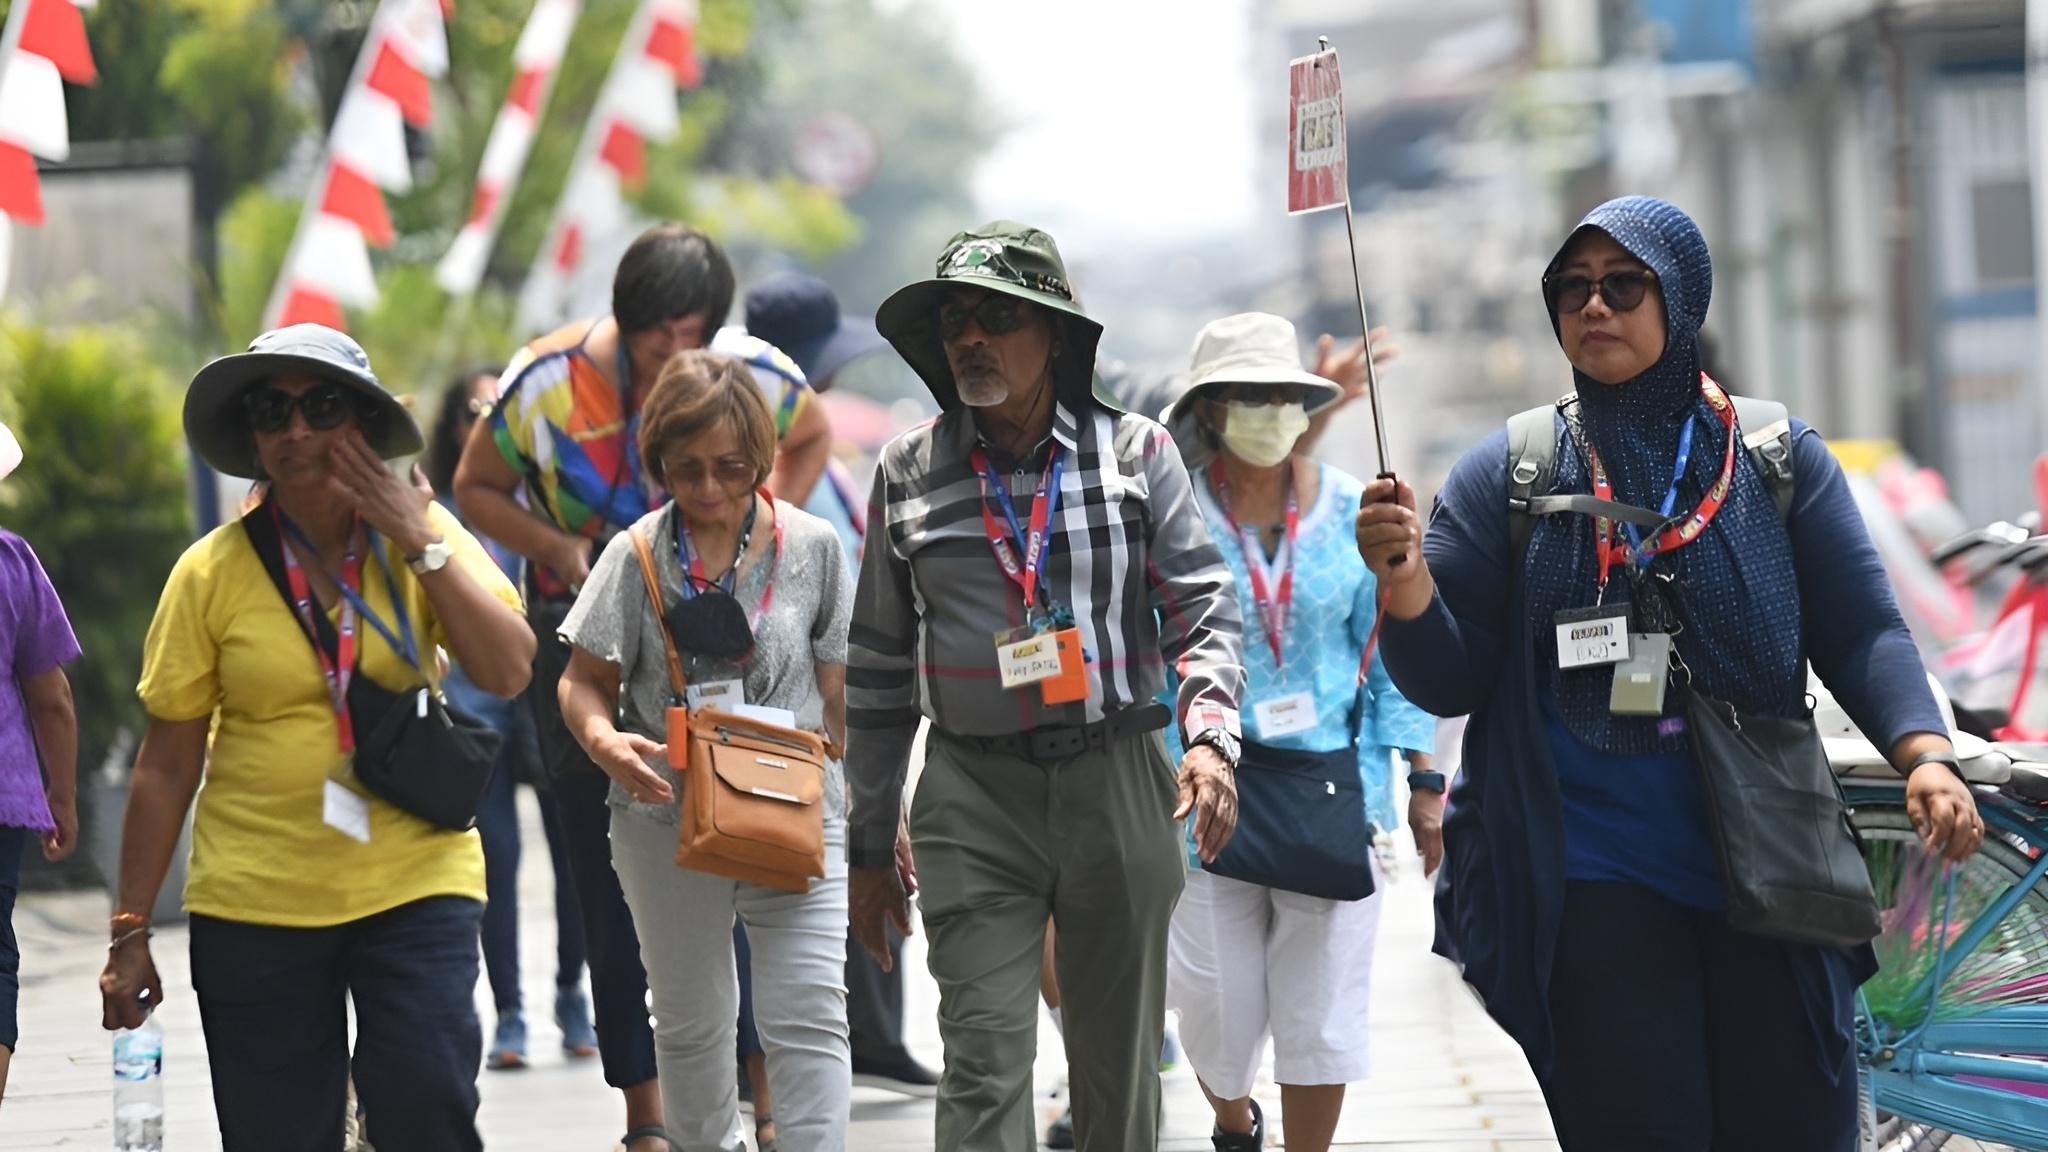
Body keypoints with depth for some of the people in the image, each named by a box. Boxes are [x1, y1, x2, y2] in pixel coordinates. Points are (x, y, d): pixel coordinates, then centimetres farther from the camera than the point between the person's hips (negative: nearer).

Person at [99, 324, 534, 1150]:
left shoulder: (424, 535, 3)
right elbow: (166, 765, 1)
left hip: (414, 889, 0)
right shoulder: (214, 571, -2)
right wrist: (130, 932, 0)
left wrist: (420, 544, -12)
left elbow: (507, 671, -8)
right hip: (255, 906, 0)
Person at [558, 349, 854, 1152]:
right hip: (669, 817, 1)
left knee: (809, 1017, -12)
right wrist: (605, 741, -22)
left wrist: (866, 802, 4)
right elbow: (583, 682, 0)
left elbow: (838, 689, 6)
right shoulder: (638, 555, -3)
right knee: (691, 1022, 15)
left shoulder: (811, 546, -2)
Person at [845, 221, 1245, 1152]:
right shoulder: (909, 474, 8)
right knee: (983, 1063, -12)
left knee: (1120, 1067, 7)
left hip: (1119, 785, 0)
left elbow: (1205, 609, 0)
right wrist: (869, 848, 13)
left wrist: (1210, 735, -19)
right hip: (974, 796, 0)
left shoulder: (1138, 455, 5)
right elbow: (878, 671, 13)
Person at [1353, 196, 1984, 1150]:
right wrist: (1407, 584, -19)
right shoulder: (1505, 473, 5)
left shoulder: (1780, 459, 5)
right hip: (1592, 879, -1)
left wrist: (1924, 754, -16)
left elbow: (1861, 632, 2)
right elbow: (1451, 680, 1)